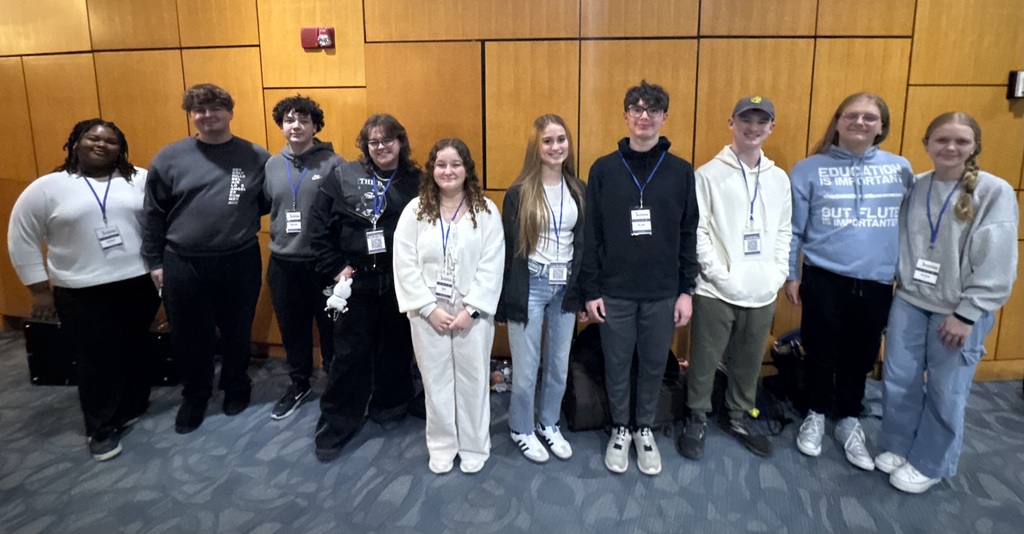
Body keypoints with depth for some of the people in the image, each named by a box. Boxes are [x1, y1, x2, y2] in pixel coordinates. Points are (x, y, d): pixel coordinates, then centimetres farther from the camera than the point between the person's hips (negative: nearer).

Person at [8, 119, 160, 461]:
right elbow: (21, 239, 2)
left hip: (139, 284, 2)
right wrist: (39, 289, -1)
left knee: (135, 351, 15)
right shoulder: (48, 187, -1)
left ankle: (133, 408, 35)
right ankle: (101, 429, 21)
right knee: (97, 362, 5)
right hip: (82, 293, -1)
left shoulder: (142, 180, 1)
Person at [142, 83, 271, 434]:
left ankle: (237, 388, 38)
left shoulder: (257, 158, -2)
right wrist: (154, 261, 4)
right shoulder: (170, 157, -2)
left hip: (239, 262, 0)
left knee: (237, 332, 15)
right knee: (189, 337, 13)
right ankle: (194, 397, 34)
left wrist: (243, 213, -8)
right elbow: (153, 213, 3)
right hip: (182, 264, 1)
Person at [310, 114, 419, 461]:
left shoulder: (416, 183, -1)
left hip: (400, 281, 0)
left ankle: (389, 407, 34)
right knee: (350, 354, 5)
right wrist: (335, 268, -3)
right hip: (357, 281, 0)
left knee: (396, 349, 13)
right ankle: (336, 425, 18)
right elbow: (318, 227, 1)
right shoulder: (343, 178, 1)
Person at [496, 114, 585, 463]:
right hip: (530, 288, -4)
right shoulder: (519, 193, -8)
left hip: (565, 287, 4)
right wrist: (505, 300, -8)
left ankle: (548, 424, 36)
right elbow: (507, 249, -7)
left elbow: (583, 244, 9)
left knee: (559, 363, 15)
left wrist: (583, 290, 8)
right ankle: (522, 429, 28)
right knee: (526, 368, 6)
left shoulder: (578, 191, 4)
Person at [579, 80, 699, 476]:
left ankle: (645, 429, 33)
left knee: (654, 365, 13)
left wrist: (686, 290, 0)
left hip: (662, 293, 1)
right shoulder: (604, 169, -2)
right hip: (614, 292, -1)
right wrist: (590, 290, -4)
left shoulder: (681, 171, 1)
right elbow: (591, 235, -2)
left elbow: (688, 235, 4)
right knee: (617, 365, 11)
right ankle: (620, 429, 32)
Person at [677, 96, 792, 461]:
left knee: (750, 363, 16)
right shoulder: (709, 175, -6)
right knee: (704, 361, 6)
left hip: (763, 293, 5)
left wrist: (778, 275, 1)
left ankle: (739, 417, 36)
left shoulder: (779, 178, 10)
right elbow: (697, 231, -11)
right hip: (717, 292, -4)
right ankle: (697, 419, 25)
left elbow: (784, 231, 13)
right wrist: (720, 275, -15)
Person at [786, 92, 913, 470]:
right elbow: (793, 229, -1)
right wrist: (791, 276, -2)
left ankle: (849, 421, 32)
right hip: (824, 279, -2)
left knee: (861, 357, 14)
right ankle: (815, 417, 29)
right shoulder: (810, 169, -3)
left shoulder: (900, 169, 4)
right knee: (821, 353, 9)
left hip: (878, 283, 3)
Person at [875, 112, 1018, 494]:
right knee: (898, 381, 10)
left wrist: (966, 313, -13)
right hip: (909, 301, 4)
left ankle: (929, 465, 25)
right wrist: (899, 286, 5)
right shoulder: (915, 188, 2)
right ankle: (897, 447, 31)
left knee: (946, 392, 7)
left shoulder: (995, 192, -10)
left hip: (959, 311, -4)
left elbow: (996, 264, -12)